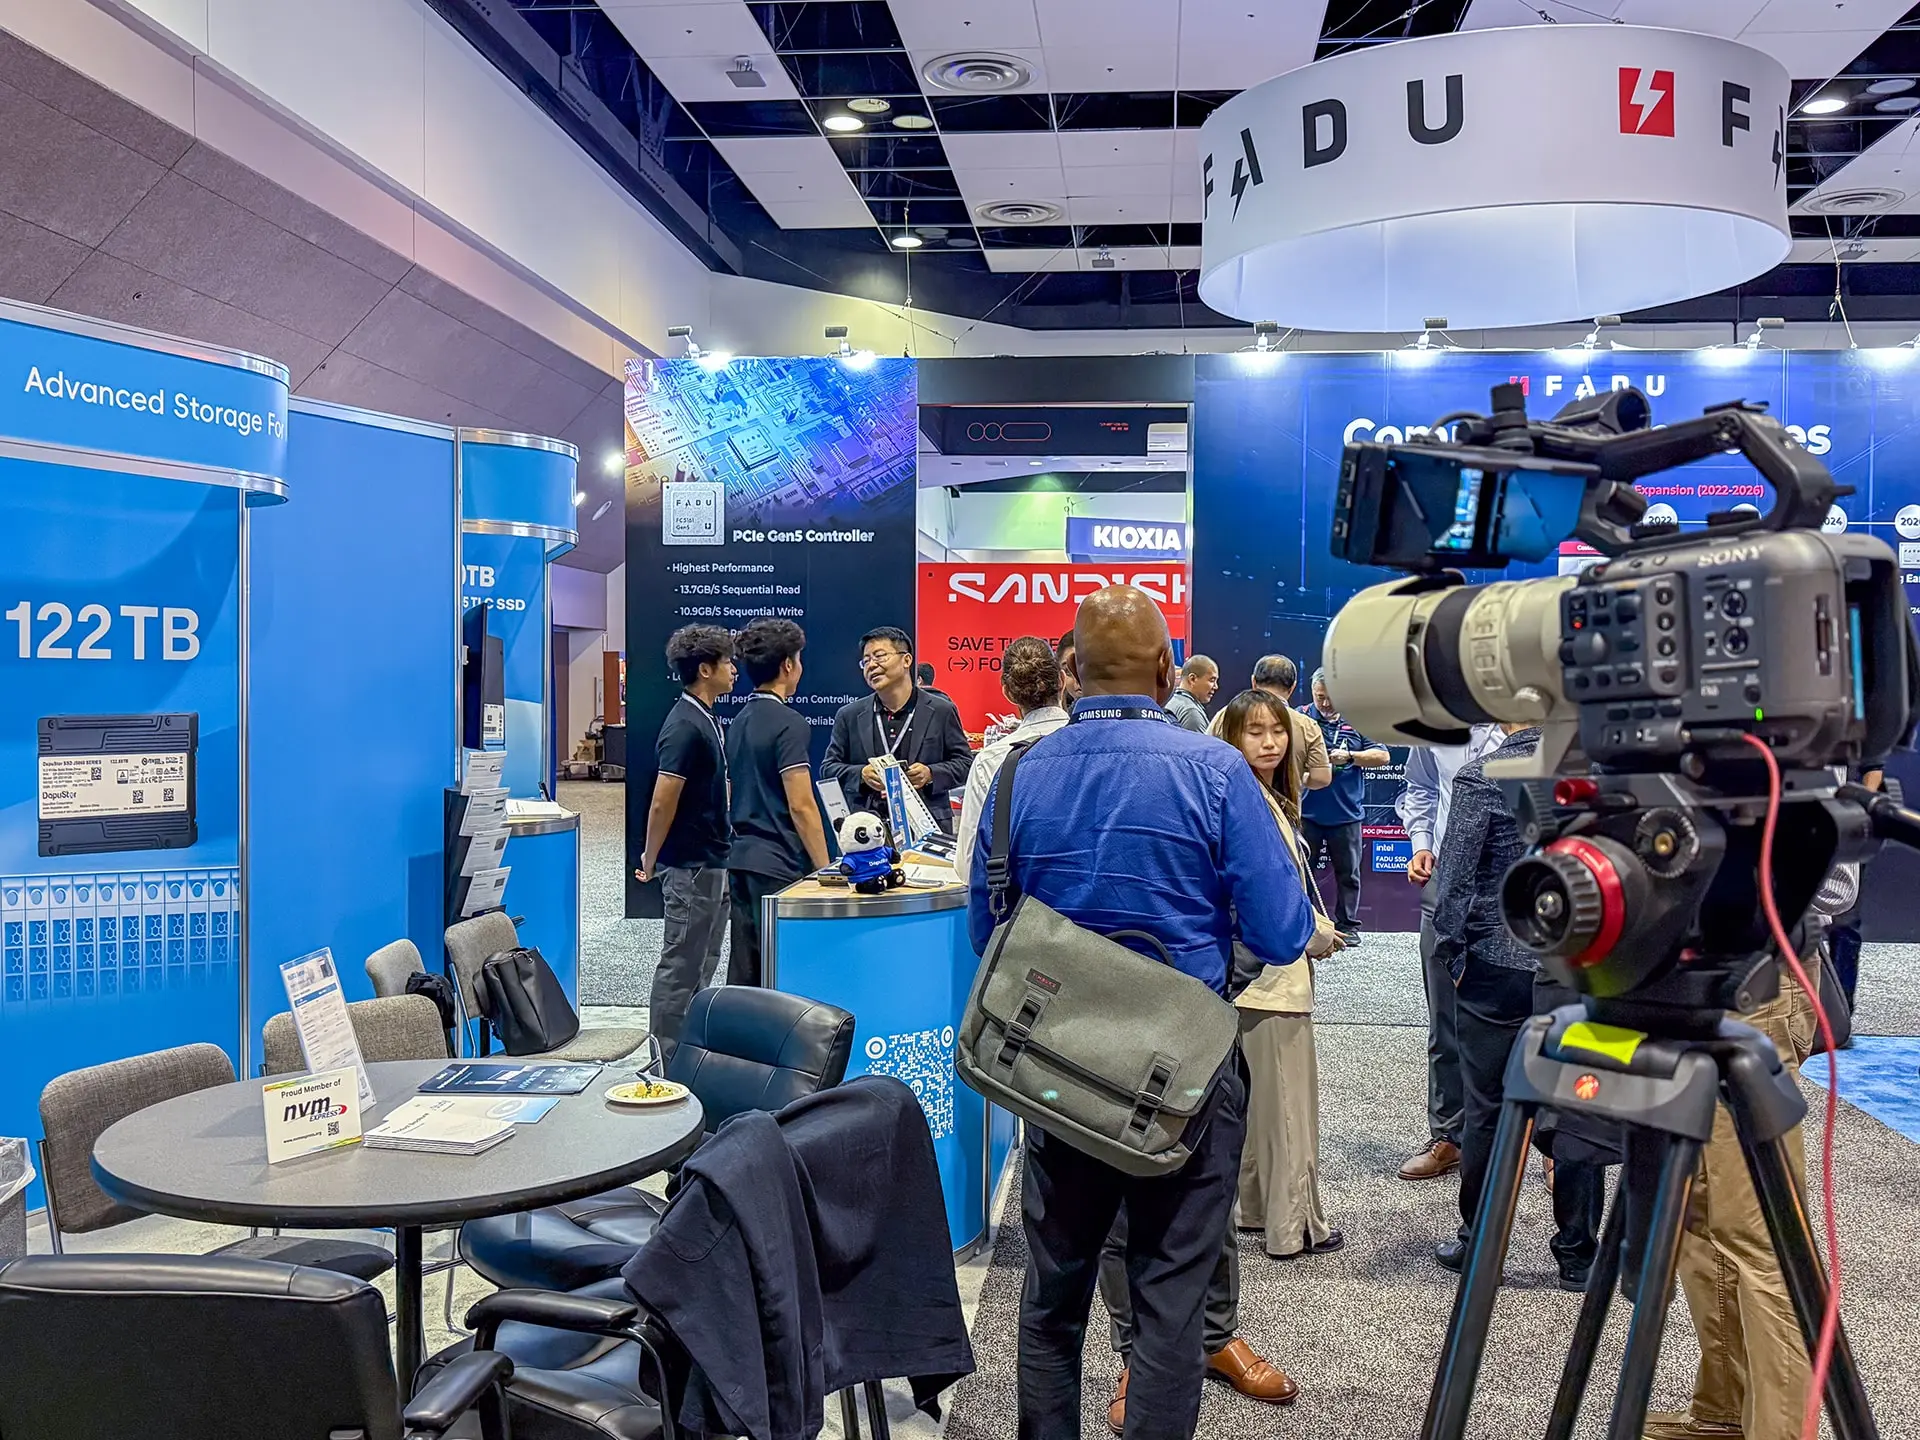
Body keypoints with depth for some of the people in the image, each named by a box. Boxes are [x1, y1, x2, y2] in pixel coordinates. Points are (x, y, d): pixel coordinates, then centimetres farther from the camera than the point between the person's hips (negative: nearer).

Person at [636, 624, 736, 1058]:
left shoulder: (705, 719, 12)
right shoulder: (684, 726, -19)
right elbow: (663, 803, -20)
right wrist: (650, 860, -10)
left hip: (711, 863, 10)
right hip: (690, 867, -10)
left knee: (701, 966, 16)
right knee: (680, 968, -1)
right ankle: (667, 1063, 7)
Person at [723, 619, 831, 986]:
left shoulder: (740, 721, 13)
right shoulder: (788, 723, -13)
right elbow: (801, 806, -17)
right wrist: (825, 868, -12)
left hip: (742, 859, 8)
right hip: (778, 866, -8)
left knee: (744, 974, 11)